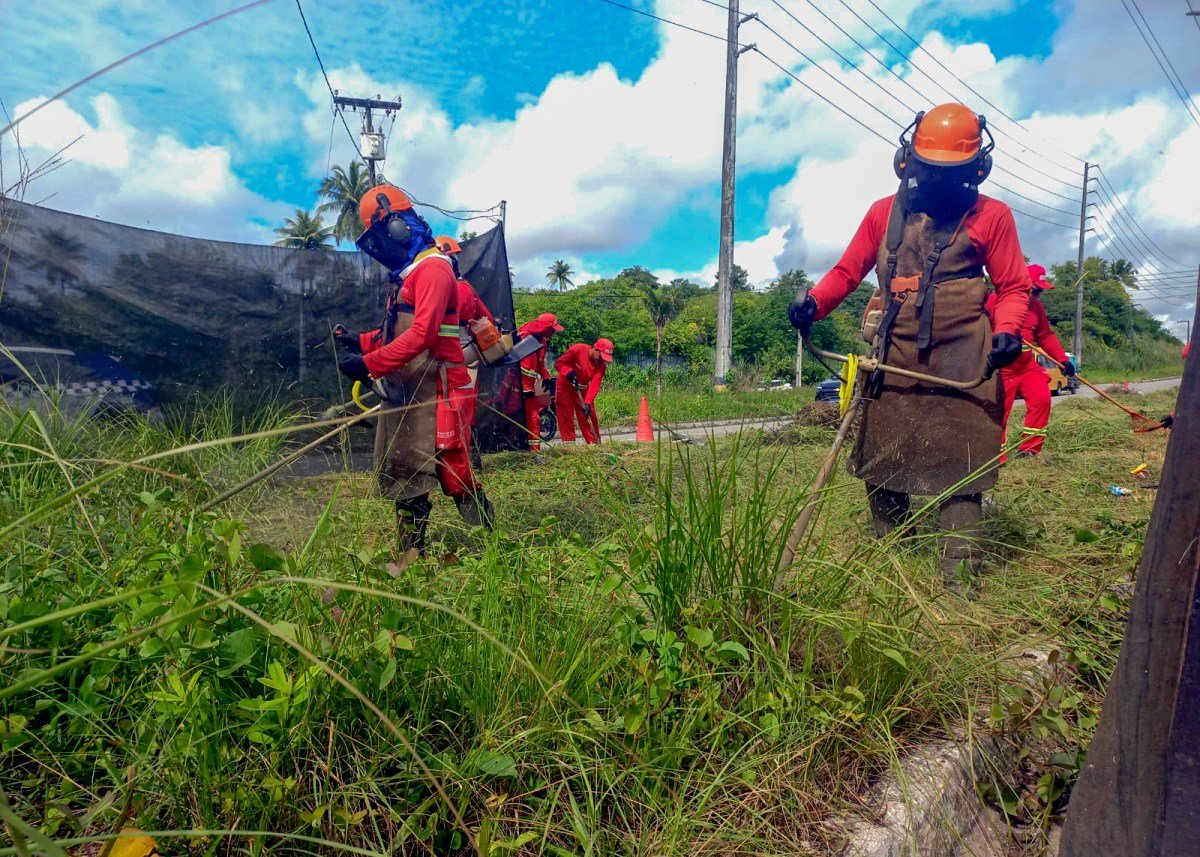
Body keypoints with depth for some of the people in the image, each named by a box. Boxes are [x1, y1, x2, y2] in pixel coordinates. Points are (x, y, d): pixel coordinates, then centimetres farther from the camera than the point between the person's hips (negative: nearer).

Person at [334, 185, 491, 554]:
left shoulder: (432, 268, -11)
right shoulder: (405, 275, 19)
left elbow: (422, 334, -22)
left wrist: (370, 364, -24)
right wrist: (362, 342, 9)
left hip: (435, 392, -10)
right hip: (404, 392, 10)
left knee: (453, 471, -8)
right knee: (402, 474, 12)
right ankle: (412, 553, 22)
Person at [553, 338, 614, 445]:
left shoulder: (602, 365, -15)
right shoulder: (577, 349, -26)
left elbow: (595, 385, -23)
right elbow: (558, 363, -22)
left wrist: (587, 403, -34)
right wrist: (569, 372, -42)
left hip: (583, 390, 3)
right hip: (565, 387, -3)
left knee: (590, 417, 2)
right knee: (566, 416, -3)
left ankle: (596, 444, 11)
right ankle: (568, 444, 2)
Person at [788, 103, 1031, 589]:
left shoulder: (991, 217, 5)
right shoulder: (885, 213, 11)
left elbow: (1013, 287, 6)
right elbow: (848, 270, 11)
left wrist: (1007, 331, -14)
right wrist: (814, 302, -8)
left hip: (961, 363, -2)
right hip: (894, 358, 2)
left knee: (958, 463, -4)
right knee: (881, 457, 8)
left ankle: (959, 567, 3)